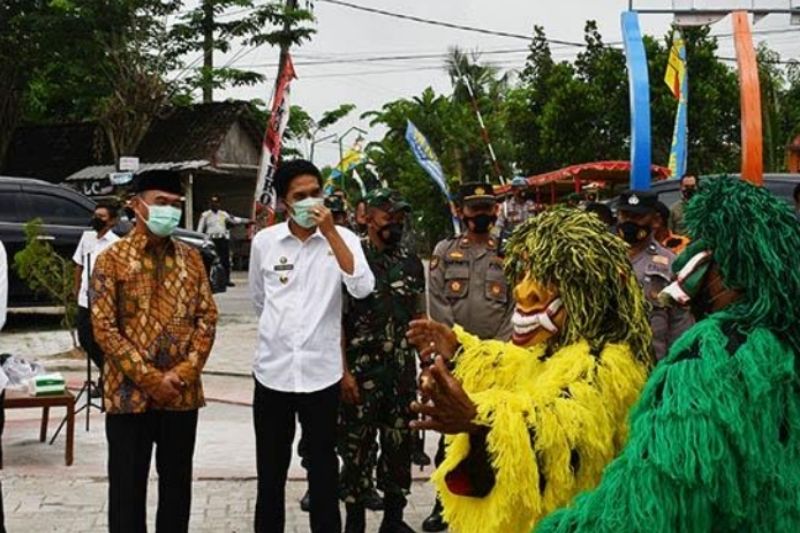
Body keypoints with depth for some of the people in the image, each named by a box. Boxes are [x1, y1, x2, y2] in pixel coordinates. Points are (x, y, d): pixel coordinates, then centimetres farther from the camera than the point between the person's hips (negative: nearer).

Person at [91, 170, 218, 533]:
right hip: (129, 392, -3)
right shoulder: (112, 258, -4)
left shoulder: (191, 258, 8)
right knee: (128, 487, 5)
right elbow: (103, 327, -9)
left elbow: (207, 317, 5)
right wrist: (150, 379, -14)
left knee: (177, 484, 12)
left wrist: (184, 373, -10)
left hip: (182, 393, 3)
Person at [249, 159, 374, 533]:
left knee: (323, 469, 9)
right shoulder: (264, 241, 1)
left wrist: (330, 233, -20)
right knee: (270, 471, 14)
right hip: (272, 370, 2)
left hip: (321, 372, -2)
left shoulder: (341, 238, -4)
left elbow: (362, 289, -20)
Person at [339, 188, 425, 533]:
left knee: (399, 445, 10)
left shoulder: (411, 263, 8)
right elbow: (336, 320, -8)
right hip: (361, 372, -4)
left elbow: (419, 319, 14)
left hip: (402, 372, 4)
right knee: (356, 447, 4)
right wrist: (344, 372, -14)